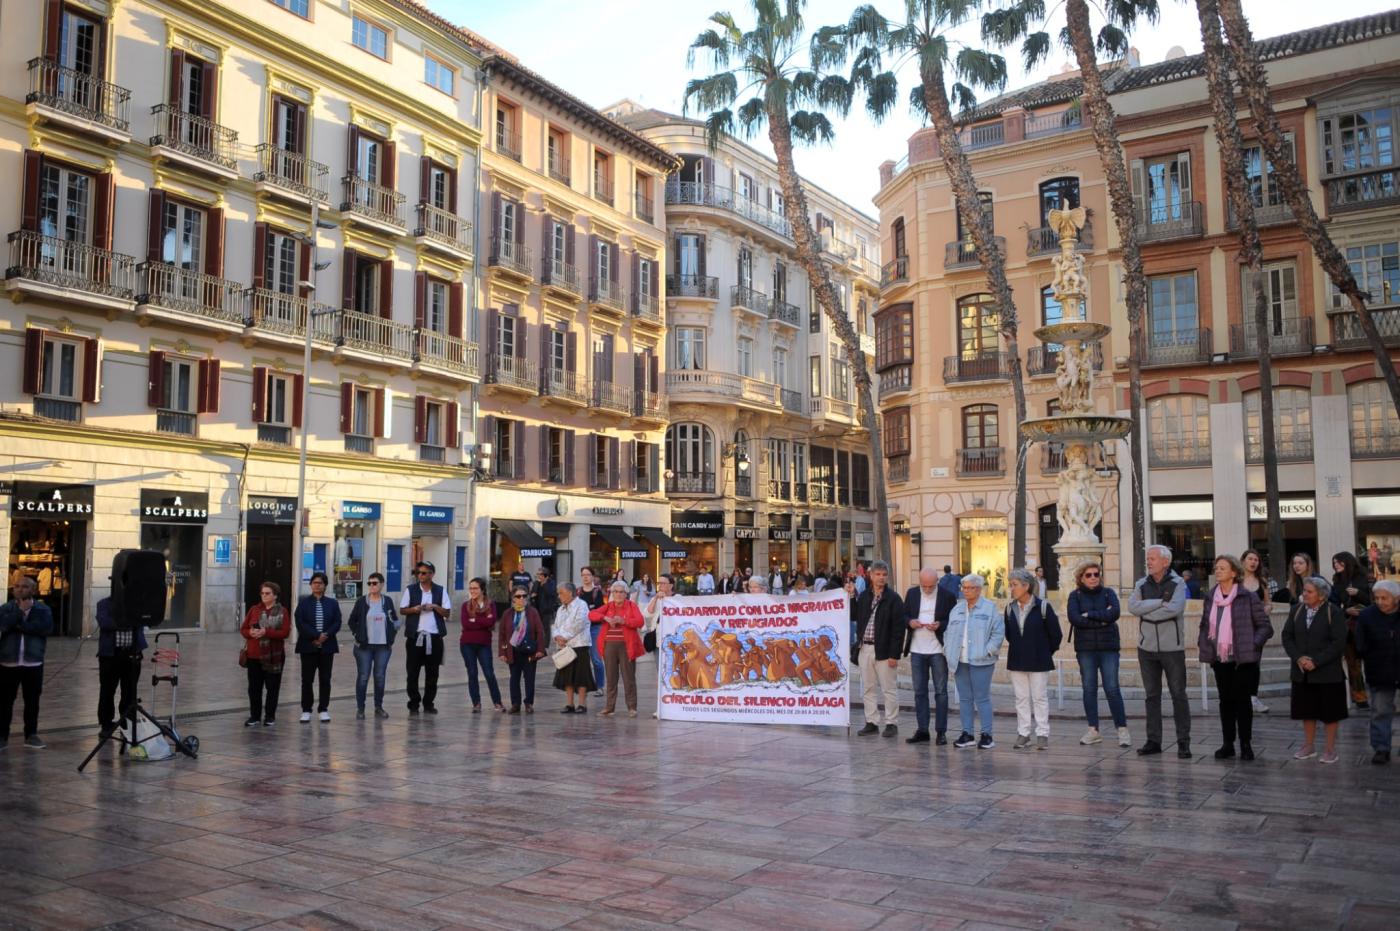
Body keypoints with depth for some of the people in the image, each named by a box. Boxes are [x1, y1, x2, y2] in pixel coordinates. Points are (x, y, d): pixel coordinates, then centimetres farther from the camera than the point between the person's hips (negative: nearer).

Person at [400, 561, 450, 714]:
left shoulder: (440, 591, 6)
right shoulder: (410, 590, 5)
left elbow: (448, 613, 4)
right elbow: (402, 609, 4)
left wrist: (435, 607, -12)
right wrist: (414, 609, -14)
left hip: (434, 636, 1)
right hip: (415, 636, -1)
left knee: (432, 673, 6)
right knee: (413, 672, 2)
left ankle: (429, 703, 15)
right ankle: (414, 704, 11)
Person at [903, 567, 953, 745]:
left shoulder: (947, 596, -5)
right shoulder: (911, 593, 6)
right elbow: (904, 615, 12)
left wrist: (940, 625, -18)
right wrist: (910, 622, -9)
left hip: (938, 650, -3)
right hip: (917, 650, 3)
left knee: (940, 691, 2)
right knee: (919, 691, 8)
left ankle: (941, 732, 8)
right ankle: (922, 730, 14)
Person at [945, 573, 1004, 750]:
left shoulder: (990, 608, -4)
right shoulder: (957, 609, 13)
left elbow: (998, 632, -7)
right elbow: (949, 632, 16)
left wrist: (988, 652, -12)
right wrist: (949, 650, 6)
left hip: (980, 662, -5)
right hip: (960, 661, 5)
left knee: (982, 698, -3)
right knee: (964, 698, 9)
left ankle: (986, 735, 5)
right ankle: (967, 734, 15)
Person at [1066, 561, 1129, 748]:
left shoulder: (1108, 593, 6)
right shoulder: (1075, 596, 5)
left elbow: (1115, 613, -13)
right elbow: (1074, 618, -11)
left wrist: (1090, 615, -12)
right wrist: (1102, 619, -11)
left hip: (1108, 647, -1)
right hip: (1085, 648, 1)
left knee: (1112, 688, -5)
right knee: (1089, 688, 4)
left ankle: (1122, 730, 1)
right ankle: (1093, 730, 12)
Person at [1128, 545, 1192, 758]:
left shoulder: (1177, 583, -3)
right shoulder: (1142, 584, 7)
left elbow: (1175, 609, -20)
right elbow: (1132, 607, -9)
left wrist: (1146, 611, -11)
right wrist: (1161, 602, -15)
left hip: (1172, 648, -4)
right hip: (1147, 647, 4)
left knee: (1178, 695, 1)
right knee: (1151, 695, 8)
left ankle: (1184, 742, 8)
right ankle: (1153, 741, 14)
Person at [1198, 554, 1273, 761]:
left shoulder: (1248, 597, -8)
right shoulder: (1210, 597, 7)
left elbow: (1265, 627, -5)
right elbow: (1204, 625, 19)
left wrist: (1252, 645, -16)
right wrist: (1202, 644, 5)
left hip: (1242, 659, -4)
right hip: (1220, 659, 4)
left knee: (1242, 700, 3)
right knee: (1225, 700, 9)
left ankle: (1246, 745, 14)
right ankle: (1227, 744, 16)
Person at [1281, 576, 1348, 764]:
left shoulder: (1334, 612, -9)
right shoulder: (1296, 610, 4)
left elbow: (1339, 642, -14)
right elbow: (1287, 636, 4)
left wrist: (1316, 661, -18)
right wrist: (1299, 658, -11)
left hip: (1328, 672, -4)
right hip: (1302, 671, 4)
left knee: (1330, 711, 5)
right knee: (1307, 709, 11)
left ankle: (1330, 748, 17)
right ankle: (1309, 746, 24)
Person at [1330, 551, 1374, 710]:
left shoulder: (1362, 579, 4)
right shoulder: (1337, 583, 9)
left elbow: (1372, 600, 0)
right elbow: (1334, 607, 7)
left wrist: (1358, 593, -15)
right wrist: (1346, 611, -12)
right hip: (1347, 626, 2)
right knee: (1353, 662, 2)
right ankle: (1359, 697, 8)